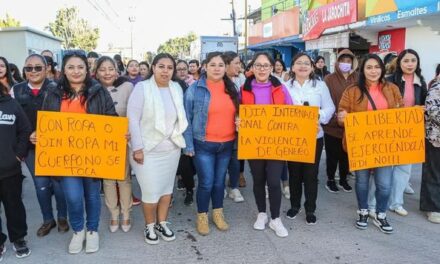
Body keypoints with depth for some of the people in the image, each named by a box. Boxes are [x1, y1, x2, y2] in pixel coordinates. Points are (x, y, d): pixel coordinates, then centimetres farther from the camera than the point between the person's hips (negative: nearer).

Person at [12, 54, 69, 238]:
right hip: (30, 147, 3)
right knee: (41, 185, 12)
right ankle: (48, 220, 29)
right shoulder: (16, 90, 3)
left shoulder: (55, 89, -6)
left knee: (58, 182, 8)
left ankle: (62, 217, 28)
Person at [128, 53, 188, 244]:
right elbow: (132, 119, -13)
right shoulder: (141, 88, -11)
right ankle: (149, 226, 24)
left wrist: (181, 138, 7)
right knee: (151, 191, 0)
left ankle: (162, 223, 32)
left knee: (167, 187, 14)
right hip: (148, 149, -4)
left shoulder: (177, 88, 3)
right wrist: (137, 147, -16)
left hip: (171, 148, 5)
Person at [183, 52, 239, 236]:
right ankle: (202, 216, 22)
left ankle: (218, 213, 33)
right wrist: (188, 145, -10)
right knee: (206, 183, 1)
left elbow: (237, 114, 16)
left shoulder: (232, 89, 5)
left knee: (220, 181, 16)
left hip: (226, 144, 4)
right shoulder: (195, 89, -8)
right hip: (204, 145, -4)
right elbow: (186, 118, -7)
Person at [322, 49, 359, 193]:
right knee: (332, 155, 7)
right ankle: (330, 180, 25)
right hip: (333, 125, -3)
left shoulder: (357, 79, 4)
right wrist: (336, 118, -18)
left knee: (346, 154, 14)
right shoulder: (329, 79, -5)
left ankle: (343, 180, 31)